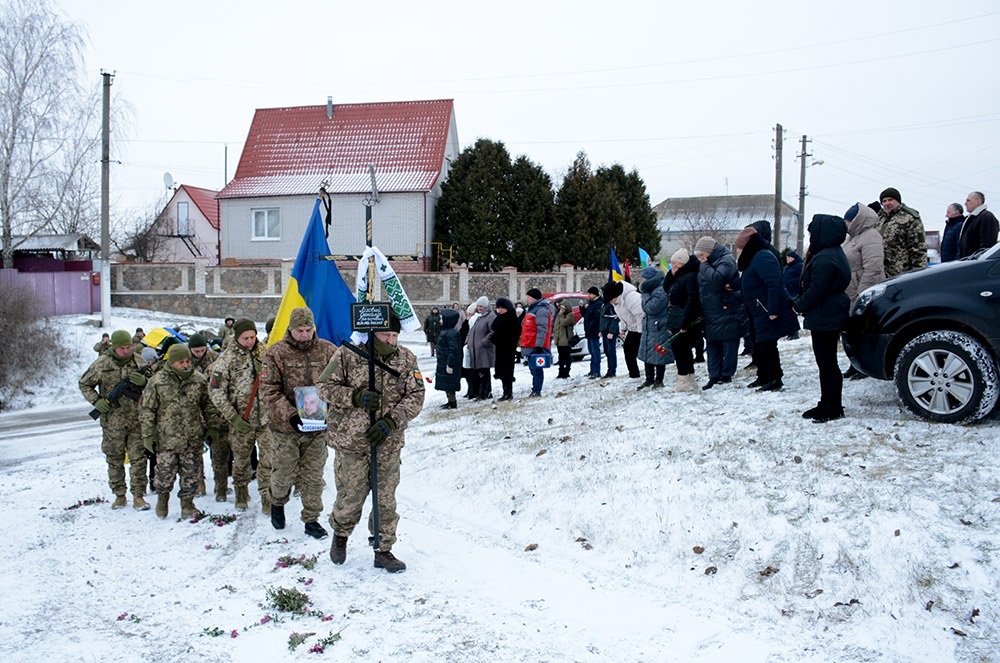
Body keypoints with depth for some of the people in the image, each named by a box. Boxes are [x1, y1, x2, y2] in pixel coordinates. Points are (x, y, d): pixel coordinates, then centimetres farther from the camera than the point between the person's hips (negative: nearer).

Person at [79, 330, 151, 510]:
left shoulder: (138, 361, 2)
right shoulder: (101, 364, -4)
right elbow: (84, 384, 7)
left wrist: (143, 381, -16)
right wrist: (96, 401, -9)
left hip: (137, 421, 1)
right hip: (113, 421, -1)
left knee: (138, 459, -1)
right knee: (115, 460, 10)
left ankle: (138, 496, 7)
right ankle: (119, 495, 23)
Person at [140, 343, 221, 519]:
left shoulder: (199, 380, 3)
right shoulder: (157, 381, -5)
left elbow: (208, 406, 12)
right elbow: (147, 410, -2)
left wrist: (212, 426, 10)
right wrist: (148, 435, -4)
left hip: (193, 439, 2)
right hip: (166, 438, -2)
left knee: (190, 474, 8)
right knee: (165, 473, 5)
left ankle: (187, 503, 24)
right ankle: (162, 498, 31)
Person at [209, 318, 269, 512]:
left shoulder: (263, 353, 4)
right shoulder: (227, 358, -7)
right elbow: (215, 391, -8)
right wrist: (233, 417, -13)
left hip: (266, 417, 2)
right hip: (241, 420, -2)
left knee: (269, 459, -5)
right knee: (241, 459, 12)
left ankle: (267, 497, 4)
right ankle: (241, 494, 33)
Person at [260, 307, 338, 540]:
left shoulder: (328, 350, 1)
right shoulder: (276, 353, -5)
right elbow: (268, 389, -8)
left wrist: (330, 410, -8)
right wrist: (289, 414, -19)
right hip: (285, 426, -2)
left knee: (313, 475, 8)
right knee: (284, 472, 10)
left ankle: (311, 519, 21)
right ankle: (277, 503, 41)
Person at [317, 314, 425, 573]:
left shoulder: (407, 359, 1)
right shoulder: (348, 355, -7)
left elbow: (416, 396, -1)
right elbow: (325, 386, -2)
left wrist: (390, 421, -15)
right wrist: (356, 397, -17)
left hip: (389, 443, 2)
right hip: (351, 440, -2)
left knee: (386, 500, 7)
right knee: (351, 496, 5)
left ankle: (383, 551, 23)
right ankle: (340, 534, 35)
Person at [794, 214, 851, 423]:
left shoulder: (824, 259, -21)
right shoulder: (834, 254, 14)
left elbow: (816, 290, -23)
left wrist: (798, 305, -8)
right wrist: (800, 303, 14)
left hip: (825, 319, -11)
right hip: (831, 317, 11)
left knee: (827, 363, -4)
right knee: (827, 362, 16)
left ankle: (833, 408, 3)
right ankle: (827, 404, 24)